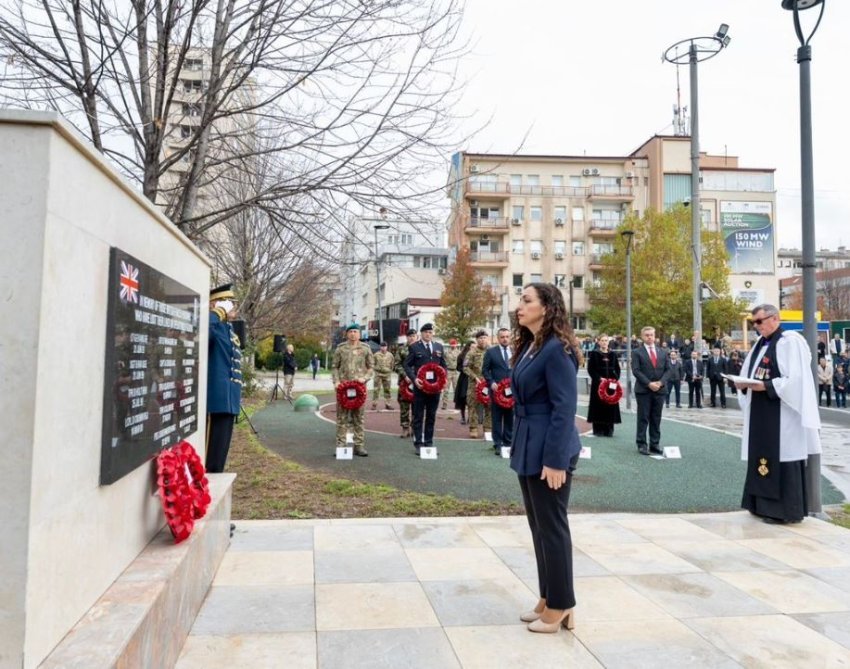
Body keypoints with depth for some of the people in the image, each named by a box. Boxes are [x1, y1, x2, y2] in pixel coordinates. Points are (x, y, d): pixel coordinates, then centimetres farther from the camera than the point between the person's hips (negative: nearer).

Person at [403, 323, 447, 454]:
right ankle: (418, 444, 9)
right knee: (418, 416, 3)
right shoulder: (414, 347, -1)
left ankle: (429, 442, 18)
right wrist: (414, 378, -15)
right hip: (420, 386, -3)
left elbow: (443, 365, 14)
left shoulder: (439, 347, 10)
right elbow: (407, 365, -1)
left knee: (431, 416, 10)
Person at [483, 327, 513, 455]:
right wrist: (491, 382, -12)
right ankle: (497, 444, 5)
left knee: (510, 418, 7)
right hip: (496, 389, -2)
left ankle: (508, 442, 16)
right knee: (497, 419, 1)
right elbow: (485, 369, 0)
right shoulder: (491, 351, 3)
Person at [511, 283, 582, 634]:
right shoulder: (528, 346, 11)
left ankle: (560, 607, 18)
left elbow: (564, 408, -19)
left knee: (552, 527, 3)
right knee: (538, 526, 16)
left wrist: (555, 460, -21)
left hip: (549, 451, -9)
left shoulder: (557, 349, -16)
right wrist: (520, 447, 14)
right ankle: (548, 598, 29)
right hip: (529, 448, 9)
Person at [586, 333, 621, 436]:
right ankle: (598, 430, 4)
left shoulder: (613, 354, 11)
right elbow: (590, 369, -5)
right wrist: (599, 378, -15)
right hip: (598, 384, -3)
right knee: (598, 405, -3)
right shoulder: (594, 354, 0)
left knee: (611, 405, 3)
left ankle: (608, 429, 10)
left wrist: (615, 379, -4)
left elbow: (617, 369, 12)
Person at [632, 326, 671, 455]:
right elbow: (636, 371, -9)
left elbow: (667, 369, 8)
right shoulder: (637, 353, 0)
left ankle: (655, 444, 13)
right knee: (643, 419, -1)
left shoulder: (662, 352, 13)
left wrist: (661, 382, -9)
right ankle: (641, 444, 4)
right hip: (643, 390, -4)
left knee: (656, 419, 8)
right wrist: (649, 383, -17)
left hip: (659, 389, 4)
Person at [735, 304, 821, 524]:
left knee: (781, 460, -3)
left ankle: (784, 510, 5)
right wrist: (744, 384, -4)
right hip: (761, 412, 9)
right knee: (763, 456, 12)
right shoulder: (760, 344, 14)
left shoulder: (791, 342, -11)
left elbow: (796, 380, -19)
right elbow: (750, 373, 17)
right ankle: (765, 504, 21)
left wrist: (766, 386, -22)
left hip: (782, 414, -8)